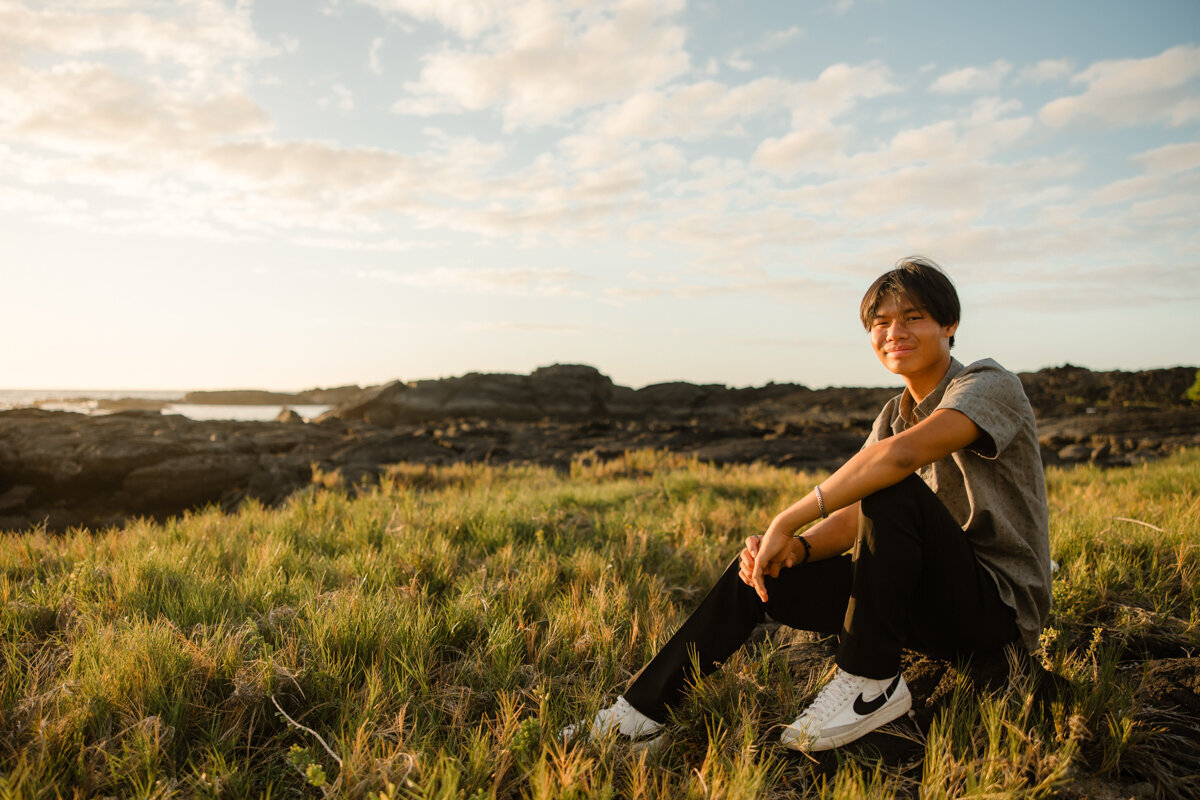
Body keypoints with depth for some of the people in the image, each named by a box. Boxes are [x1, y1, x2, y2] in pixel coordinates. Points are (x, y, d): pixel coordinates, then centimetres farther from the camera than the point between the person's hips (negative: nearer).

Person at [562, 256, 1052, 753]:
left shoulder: (990, 385, -13)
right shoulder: (894, 416, 11)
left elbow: (900, 454, -34)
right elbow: (849, 521, 1)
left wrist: (786, 522, -29)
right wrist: (796, 547, -21)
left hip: (1002, 605, -7)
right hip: (928, 601, 7)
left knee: (894, 491, -33)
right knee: (756, 573, -7)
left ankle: (871, 682, -20)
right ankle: (641, 715, -4)